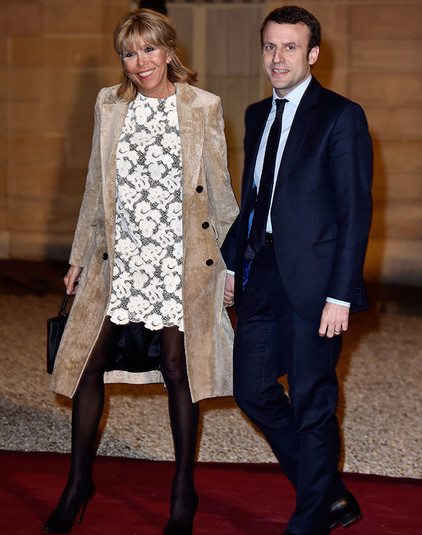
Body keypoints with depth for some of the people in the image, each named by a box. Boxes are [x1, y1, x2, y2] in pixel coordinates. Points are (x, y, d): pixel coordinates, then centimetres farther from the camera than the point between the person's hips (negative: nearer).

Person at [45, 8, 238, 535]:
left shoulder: (203, 107, -1)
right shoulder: (109, 104, 8)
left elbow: (219, 191, 3)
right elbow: (96, 187, 14)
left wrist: (233, 262, 2)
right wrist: (80, 257, 15)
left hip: (182, 258, -3)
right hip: (119, 255, 3)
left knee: (177, 367, 1)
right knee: (88, 363, 1)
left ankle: (183, 491, 16)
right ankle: (78, 481, 18)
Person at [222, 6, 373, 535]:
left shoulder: (340, 116, -8)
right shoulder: (257, 115, 14)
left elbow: (355, 211, -11)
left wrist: (341, 294, -17)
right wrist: (235, 262, 14)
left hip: (310, 280, -7)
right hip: (261, 272, 7)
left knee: (311, 404, 2)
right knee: (253, 390, 11)